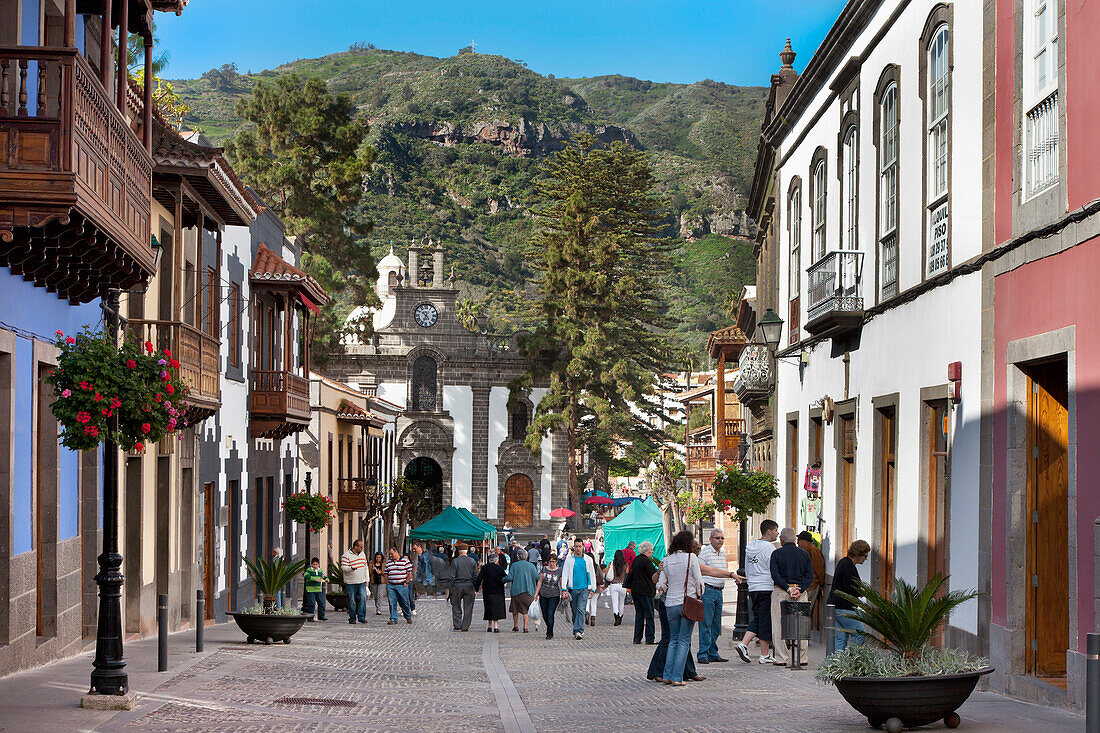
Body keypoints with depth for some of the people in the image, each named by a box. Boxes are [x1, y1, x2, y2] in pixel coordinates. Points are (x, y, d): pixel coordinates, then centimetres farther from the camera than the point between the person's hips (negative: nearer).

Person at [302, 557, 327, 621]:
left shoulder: (321, 571, 14)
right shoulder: (309, 570, -2)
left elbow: (324, 576, 18)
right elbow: (306, 576, -19)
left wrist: (326, 579, -8)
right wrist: (315, 579, -27)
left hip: (318, 590, 5)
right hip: (310, 590, -5)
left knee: (321, 603, 2)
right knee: (311, 604, -6)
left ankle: (321, 616, 12)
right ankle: (310, 618, 1)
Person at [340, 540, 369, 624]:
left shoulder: (362, 554, 13)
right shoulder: (346, 555, -8)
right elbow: (343, 567, -17)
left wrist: (366, 579, 18)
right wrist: (351, 568, -36)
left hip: (361, 582, 5)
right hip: (350, 583, -5)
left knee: (363, 598, -10)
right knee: (352, 601, 0)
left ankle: (362, 617, -7)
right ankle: (352, 618, 10)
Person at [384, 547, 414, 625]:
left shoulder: (405, 561, 1)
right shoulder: (388, 563, 15)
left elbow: (410, 573, -1)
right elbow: (386, 574, 18)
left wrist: (406, 582, -6)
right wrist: (387, 583, 6)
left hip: (402, 586, -3)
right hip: (391, 586, 4)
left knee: (404, 603, 1)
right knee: (392, 603, -2)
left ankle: (408, 617, 19)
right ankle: (393, 619, 3)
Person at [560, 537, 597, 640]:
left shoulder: (588, 560, 8)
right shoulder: (569, 559, 6)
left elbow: (592, 575, 13)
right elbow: (564, 574, 2)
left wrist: (592, 589, 6)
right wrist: (564, 589, -7)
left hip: (584, 589, -1)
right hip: (572, 589, 1)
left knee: (581, 609, -16)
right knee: (575, 611, 7)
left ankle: (578, 631, -22)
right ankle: (577, 631, 18)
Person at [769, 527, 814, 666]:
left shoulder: (777, 554, -1)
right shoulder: (804, 554, 8)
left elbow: (775, 575, -11)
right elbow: (810, 575, 1)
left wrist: (788, 588, -13)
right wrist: (799, 589, -7)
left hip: (781, 591, -3)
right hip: (800, 591, 3)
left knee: (779, 625, 1)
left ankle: (781, 658, -2)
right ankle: (802, 658, 4)